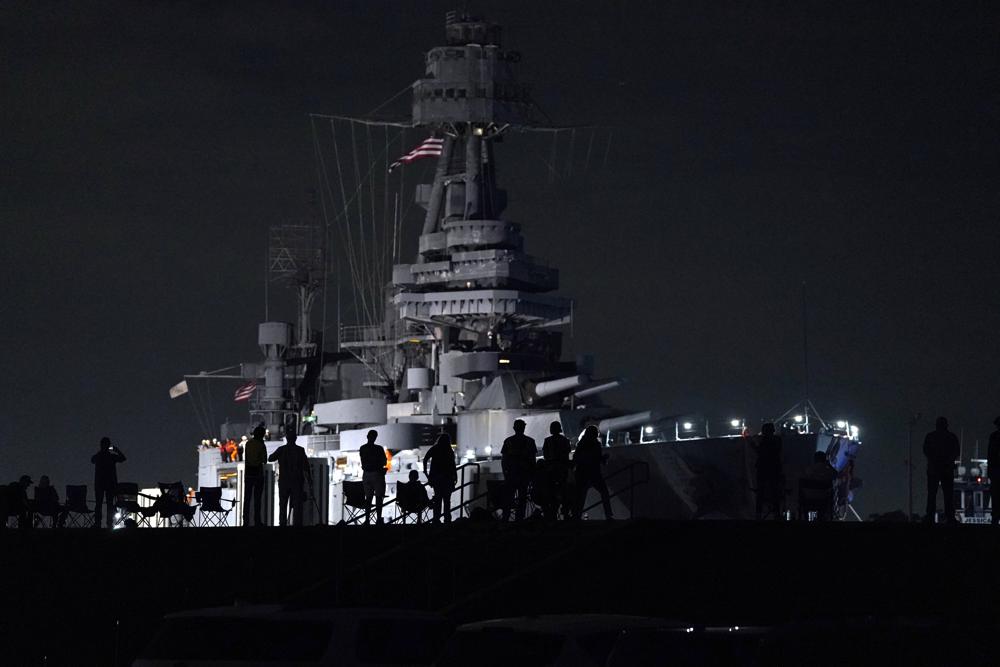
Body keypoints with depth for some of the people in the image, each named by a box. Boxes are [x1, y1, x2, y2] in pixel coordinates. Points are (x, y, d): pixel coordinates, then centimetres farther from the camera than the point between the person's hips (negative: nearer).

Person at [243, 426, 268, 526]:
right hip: (258, 472, -4)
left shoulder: (248, 443, 2)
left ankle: (246, 521, 5)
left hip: (248, 473, 4)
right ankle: (257, 521, -3)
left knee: (247, 498, 7)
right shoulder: (261, 445, -10)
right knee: (257, 498, -1)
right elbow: (265, 460, -5)